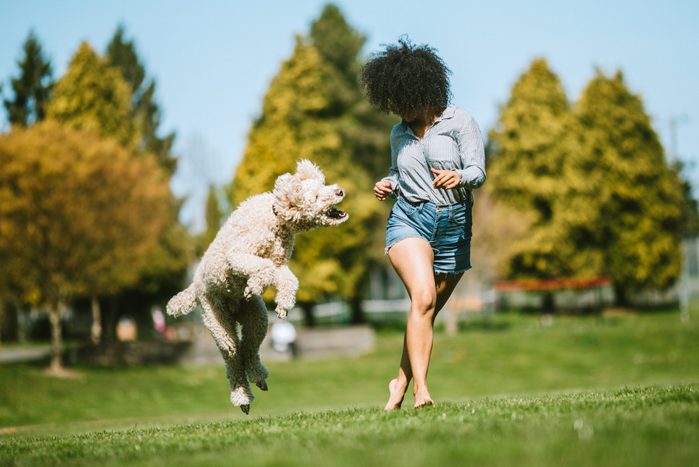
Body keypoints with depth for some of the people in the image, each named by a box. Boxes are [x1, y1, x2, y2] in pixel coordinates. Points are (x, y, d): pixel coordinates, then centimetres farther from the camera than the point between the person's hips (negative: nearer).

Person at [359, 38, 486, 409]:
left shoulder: (459, 121, -2)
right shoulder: (400, 133, 12)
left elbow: (478, 171, -9)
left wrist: (459, 177, -31)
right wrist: (387, 185, 3)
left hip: (454, 226, -1)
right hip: (409, 220, 1)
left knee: (429, 310, 6)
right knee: (423, 298, -23)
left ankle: (400, 384, 25)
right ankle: (421, 390, -30)